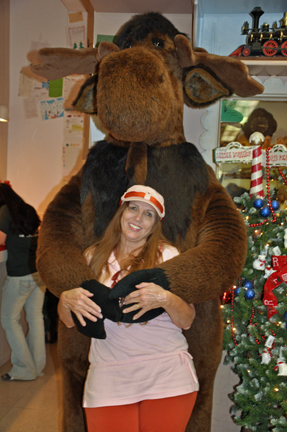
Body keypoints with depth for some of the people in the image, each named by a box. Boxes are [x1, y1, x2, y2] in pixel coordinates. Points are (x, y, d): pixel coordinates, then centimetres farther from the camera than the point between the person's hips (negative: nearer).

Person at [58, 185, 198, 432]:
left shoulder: (167, 254, 2)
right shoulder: (94, 257, 8)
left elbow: (187, 322, -1)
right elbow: (69, 321, 9)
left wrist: (165, 299, -21)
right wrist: (66, 299, -12)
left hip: (167, 373, -1)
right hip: (108, 378, 2)